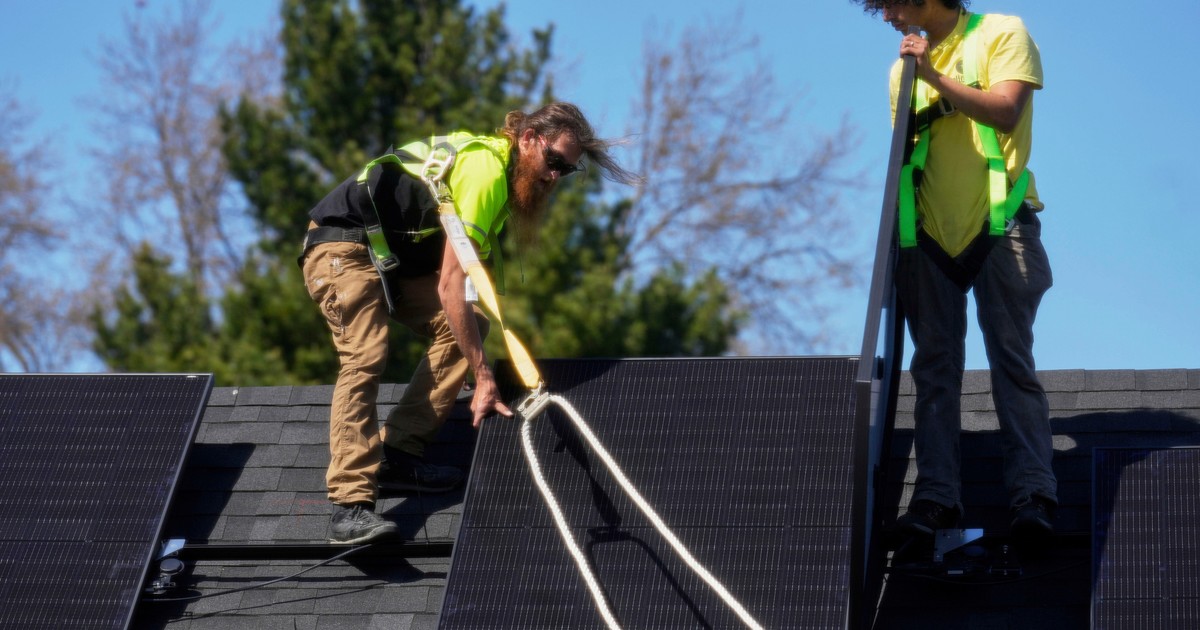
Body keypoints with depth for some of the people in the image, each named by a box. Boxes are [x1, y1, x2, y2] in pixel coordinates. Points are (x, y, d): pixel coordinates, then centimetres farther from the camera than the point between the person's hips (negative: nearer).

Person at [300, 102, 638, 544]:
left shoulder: (508, 177, 8)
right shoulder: (485, 169, -24)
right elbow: (450, 284, -28)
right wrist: (483, 376, -29)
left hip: (393, 256, 10)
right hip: (342, 248, -10)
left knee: (464, 328, -5)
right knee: (364, 358, -26)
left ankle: (396, 457, -7)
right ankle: (351, 504, -34)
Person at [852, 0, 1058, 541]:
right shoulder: (904, 66, 18)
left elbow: (1005, 112, -13)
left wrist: (935, 76, -18)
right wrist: (892, 241, 18)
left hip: (997, 227, -5)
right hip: (930, 234, 5)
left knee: (1011, 359, -12)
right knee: (934, 369, -2)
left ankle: (1032, 491, -18)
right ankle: (936, 494, -6)